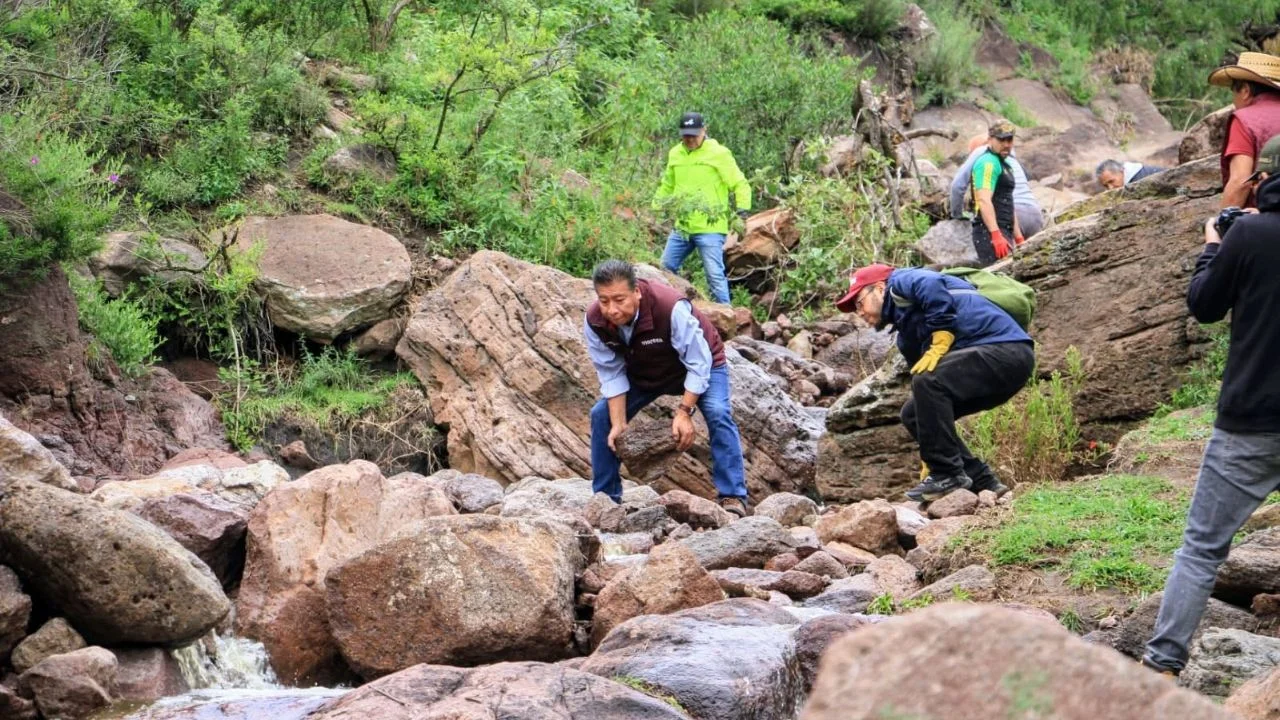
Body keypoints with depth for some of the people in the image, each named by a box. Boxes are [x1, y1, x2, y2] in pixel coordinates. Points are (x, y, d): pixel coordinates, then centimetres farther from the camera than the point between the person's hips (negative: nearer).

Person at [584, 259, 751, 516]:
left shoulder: (671, 308, -42)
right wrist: (619, 423, -22)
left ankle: (733, 497, -24)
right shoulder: (594, 322, -27)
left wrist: (684, 413, -35)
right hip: (643, 372, 5)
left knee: (717, 413, -29)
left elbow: (698, 364, -32)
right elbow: (611, 374, -15)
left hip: (700, 363, -4)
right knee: (601, 416, -7)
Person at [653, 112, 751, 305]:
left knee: (715, 273, -10)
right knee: (667, 267, 13)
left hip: (710, 227, -6)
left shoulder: (719, 154, -6)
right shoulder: (675, 154, 11)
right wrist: (656, 208, 18)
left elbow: (740, 185, -4)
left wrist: (742, 209, -16)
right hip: (681, 226, 7)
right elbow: (667, 186, 24)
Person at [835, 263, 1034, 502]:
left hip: (1007, 348, -10)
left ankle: (948, 475, -17)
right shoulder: (907, 337, 24)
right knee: (914, 414, 8)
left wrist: (938, 346, -19)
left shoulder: (902, 281, 0)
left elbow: (934, 287, -24)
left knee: (927, 382, -25)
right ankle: (982, 482, 8)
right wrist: (931, 459, 24)